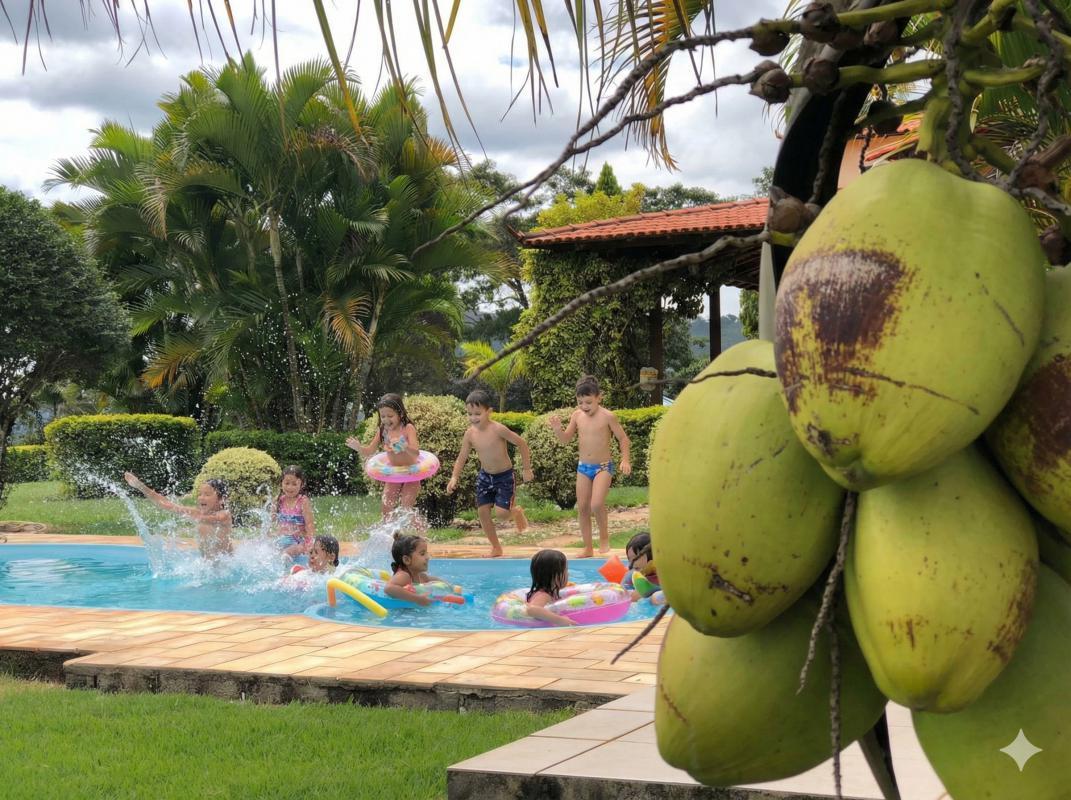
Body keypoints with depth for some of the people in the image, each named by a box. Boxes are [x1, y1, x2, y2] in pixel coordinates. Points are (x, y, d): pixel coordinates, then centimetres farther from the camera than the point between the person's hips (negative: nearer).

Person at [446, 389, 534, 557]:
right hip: (485, 476, 5)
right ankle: (496, 548, 16)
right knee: (482, 511, 0)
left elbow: (522, 443, -15)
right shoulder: (470, 433, -8)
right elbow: (462, 457, 0)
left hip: (505, 476, -5)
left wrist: (526, 469, -10)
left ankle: (517, 512, 22)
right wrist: (454, 477, -15)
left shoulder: (498, 429, -23)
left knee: (501, 514, -14)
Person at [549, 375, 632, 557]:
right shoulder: (577, 416, 1)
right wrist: (557, 429, -14)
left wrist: (625, 460, -14)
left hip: (603, 466, -5)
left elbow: (623, 438, -4)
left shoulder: (607, 416, -11)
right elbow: (566, 439, 6)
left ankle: (604, 535, 3)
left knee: (597, 504, -22)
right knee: (582, 508, 5)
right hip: (583, 467, 5)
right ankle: (588, 548, 15)